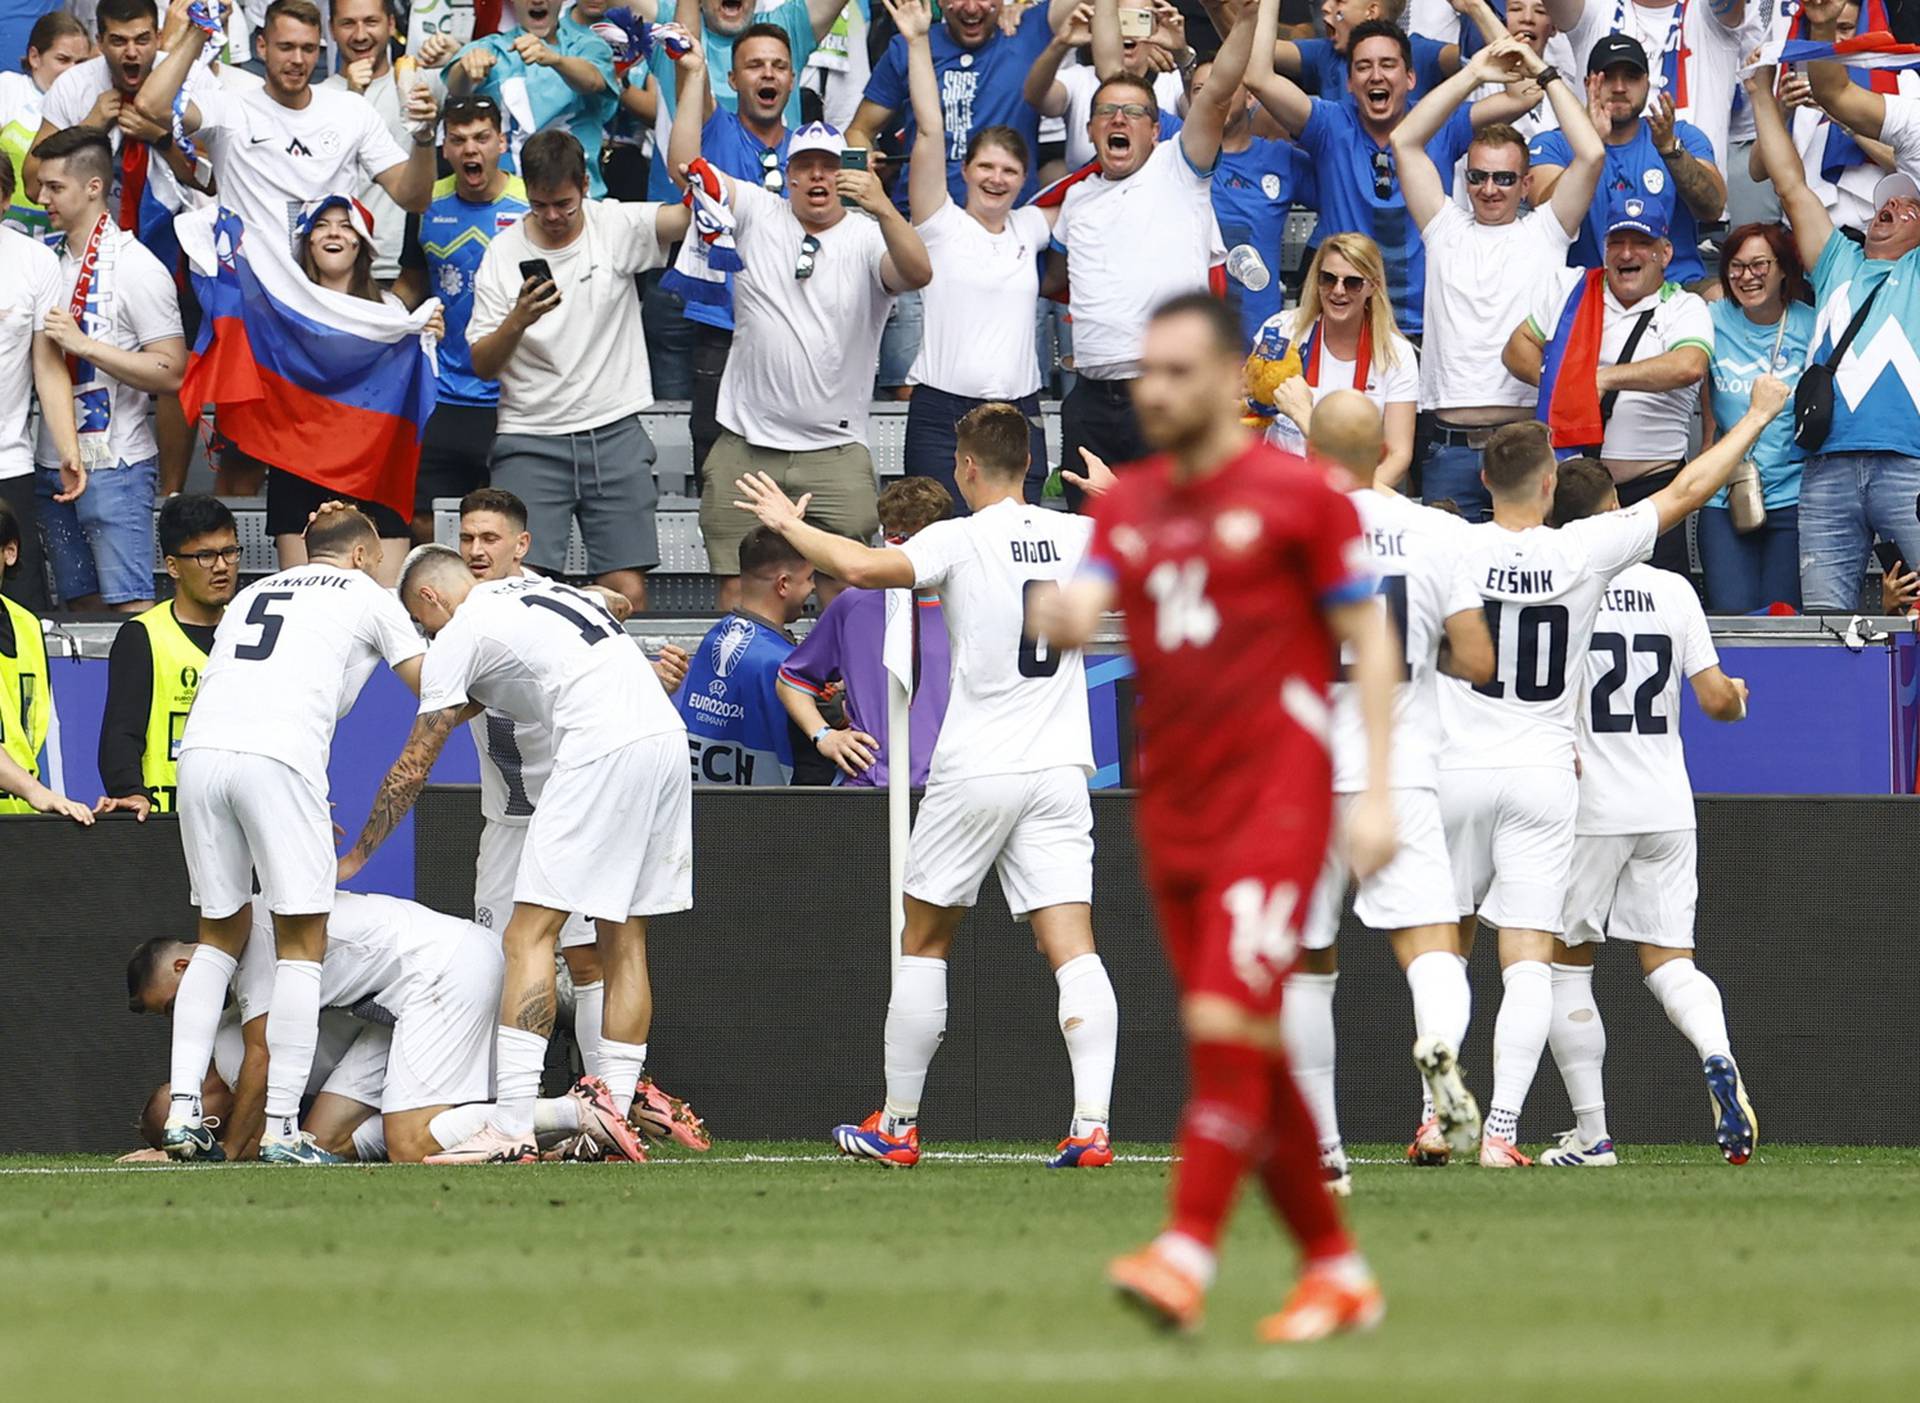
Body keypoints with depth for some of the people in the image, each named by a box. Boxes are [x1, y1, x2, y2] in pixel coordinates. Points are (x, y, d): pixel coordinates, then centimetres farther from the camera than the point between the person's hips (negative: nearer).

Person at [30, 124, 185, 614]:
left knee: (132, 607, -11)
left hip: (114, 464, -8)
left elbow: (170, 373, -15)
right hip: (54, 462, 8)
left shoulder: (133, 266, -9)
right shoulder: (48, 260, 13)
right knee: (81, 606, 8)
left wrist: (83, 344, -21)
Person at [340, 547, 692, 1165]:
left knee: (529, 935, -7)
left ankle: (510, 1128, -15)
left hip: (602, 746, -8)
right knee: (624, 942, 12)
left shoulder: (457, 637, 7)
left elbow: (412, 770, 11)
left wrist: (353, 858, 20)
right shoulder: (536, 588, 28)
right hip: (668, 734, 8)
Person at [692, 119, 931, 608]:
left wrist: (882, 209, -37)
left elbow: (918, 274, -22)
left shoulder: (869, 238, -1)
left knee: (844, 591, -5)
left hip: (835, 455, -2)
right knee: (737, 594, 2)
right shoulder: (757, 214, 6)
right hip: (744, 450, 2)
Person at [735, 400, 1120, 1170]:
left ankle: (896, 1126, 16)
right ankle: (1091, 1126, -17)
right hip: (1059, 769, 3)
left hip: (974, 771, -3)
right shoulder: (1079, 536, 6)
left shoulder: (960, 540, -8)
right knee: (1072, 948, -3)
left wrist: (789, 522, -5)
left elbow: (863, 566, -22)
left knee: (923, 941, 11)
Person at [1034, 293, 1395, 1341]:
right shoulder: (1127, 505, 13)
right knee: (1246, 1053, 7)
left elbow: (1368, 639, -1)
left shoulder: (1297, 495, -2)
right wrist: (1061, 617, -26)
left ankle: (1187, 1254, -22)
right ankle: (1336, 1272, 16)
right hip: (1172, 811, 6)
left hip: (1274, 800, -6)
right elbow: (1087, 605, 0)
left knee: (1226, 1023, -18)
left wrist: (1376, 791, -8)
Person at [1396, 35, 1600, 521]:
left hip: (1528, 441, -2)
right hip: (1449, 444, 2)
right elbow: (1405, 141, 8)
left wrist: (1544, 73, 3)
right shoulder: (1447, 230, 13)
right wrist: (1473, 74, 5)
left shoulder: (1545, 232, 9)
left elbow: (1591, 154, -1)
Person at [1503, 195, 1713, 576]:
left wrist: (1604, 379, -17)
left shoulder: (1685, 309, 2)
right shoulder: (1567, 288, 13)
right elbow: (1517, 350, 14)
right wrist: (1560, 382, -4)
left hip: (1650, 487, -2)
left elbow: (1689, 366, -18)